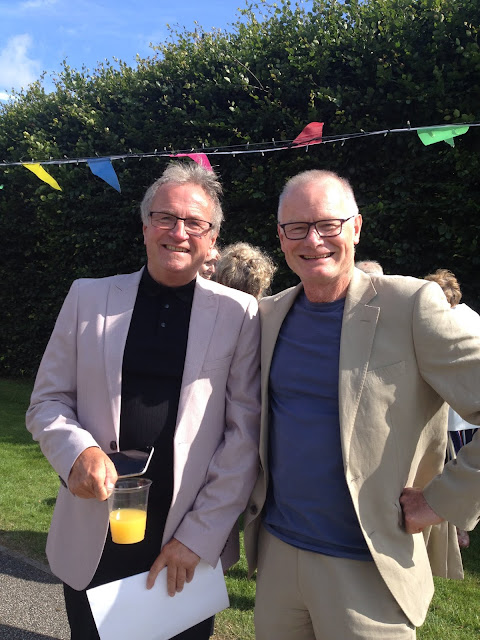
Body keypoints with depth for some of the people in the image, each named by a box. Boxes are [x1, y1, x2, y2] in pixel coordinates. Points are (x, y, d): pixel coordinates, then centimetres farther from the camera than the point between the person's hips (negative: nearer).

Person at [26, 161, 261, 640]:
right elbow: (46, 402, 4)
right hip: (91, 541, 2)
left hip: (191, 546, -1)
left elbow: (245, 434, -6)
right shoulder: (88, 297, 0)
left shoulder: (239, 313, -5)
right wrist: (77, 451, -16)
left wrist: (199, 535, -9)